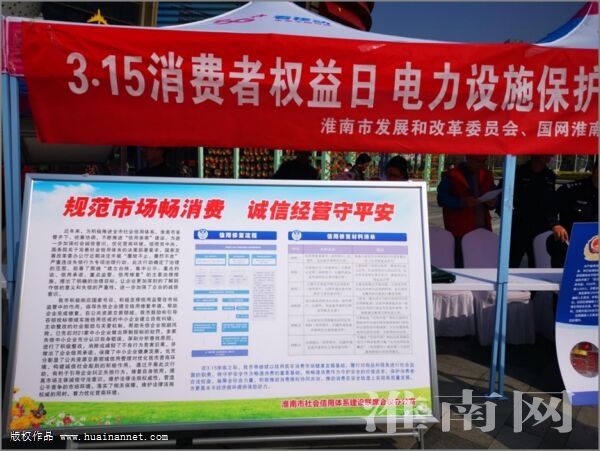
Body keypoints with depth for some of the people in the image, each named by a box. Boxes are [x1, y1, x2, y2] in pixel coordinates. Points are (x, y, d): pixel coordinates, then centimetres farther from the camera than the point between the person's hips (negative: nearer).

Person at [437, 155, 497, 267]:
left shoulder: (487, 175, 15)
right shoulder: (451, 176, -2)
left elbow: (493, 196, 21)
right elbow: (442, 199, -8)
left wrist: (493, 202, -4)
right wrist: (462, 201, -23)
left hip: (483, 230, 5)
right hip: (460, 231, -5)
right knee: (461, 266, -8)